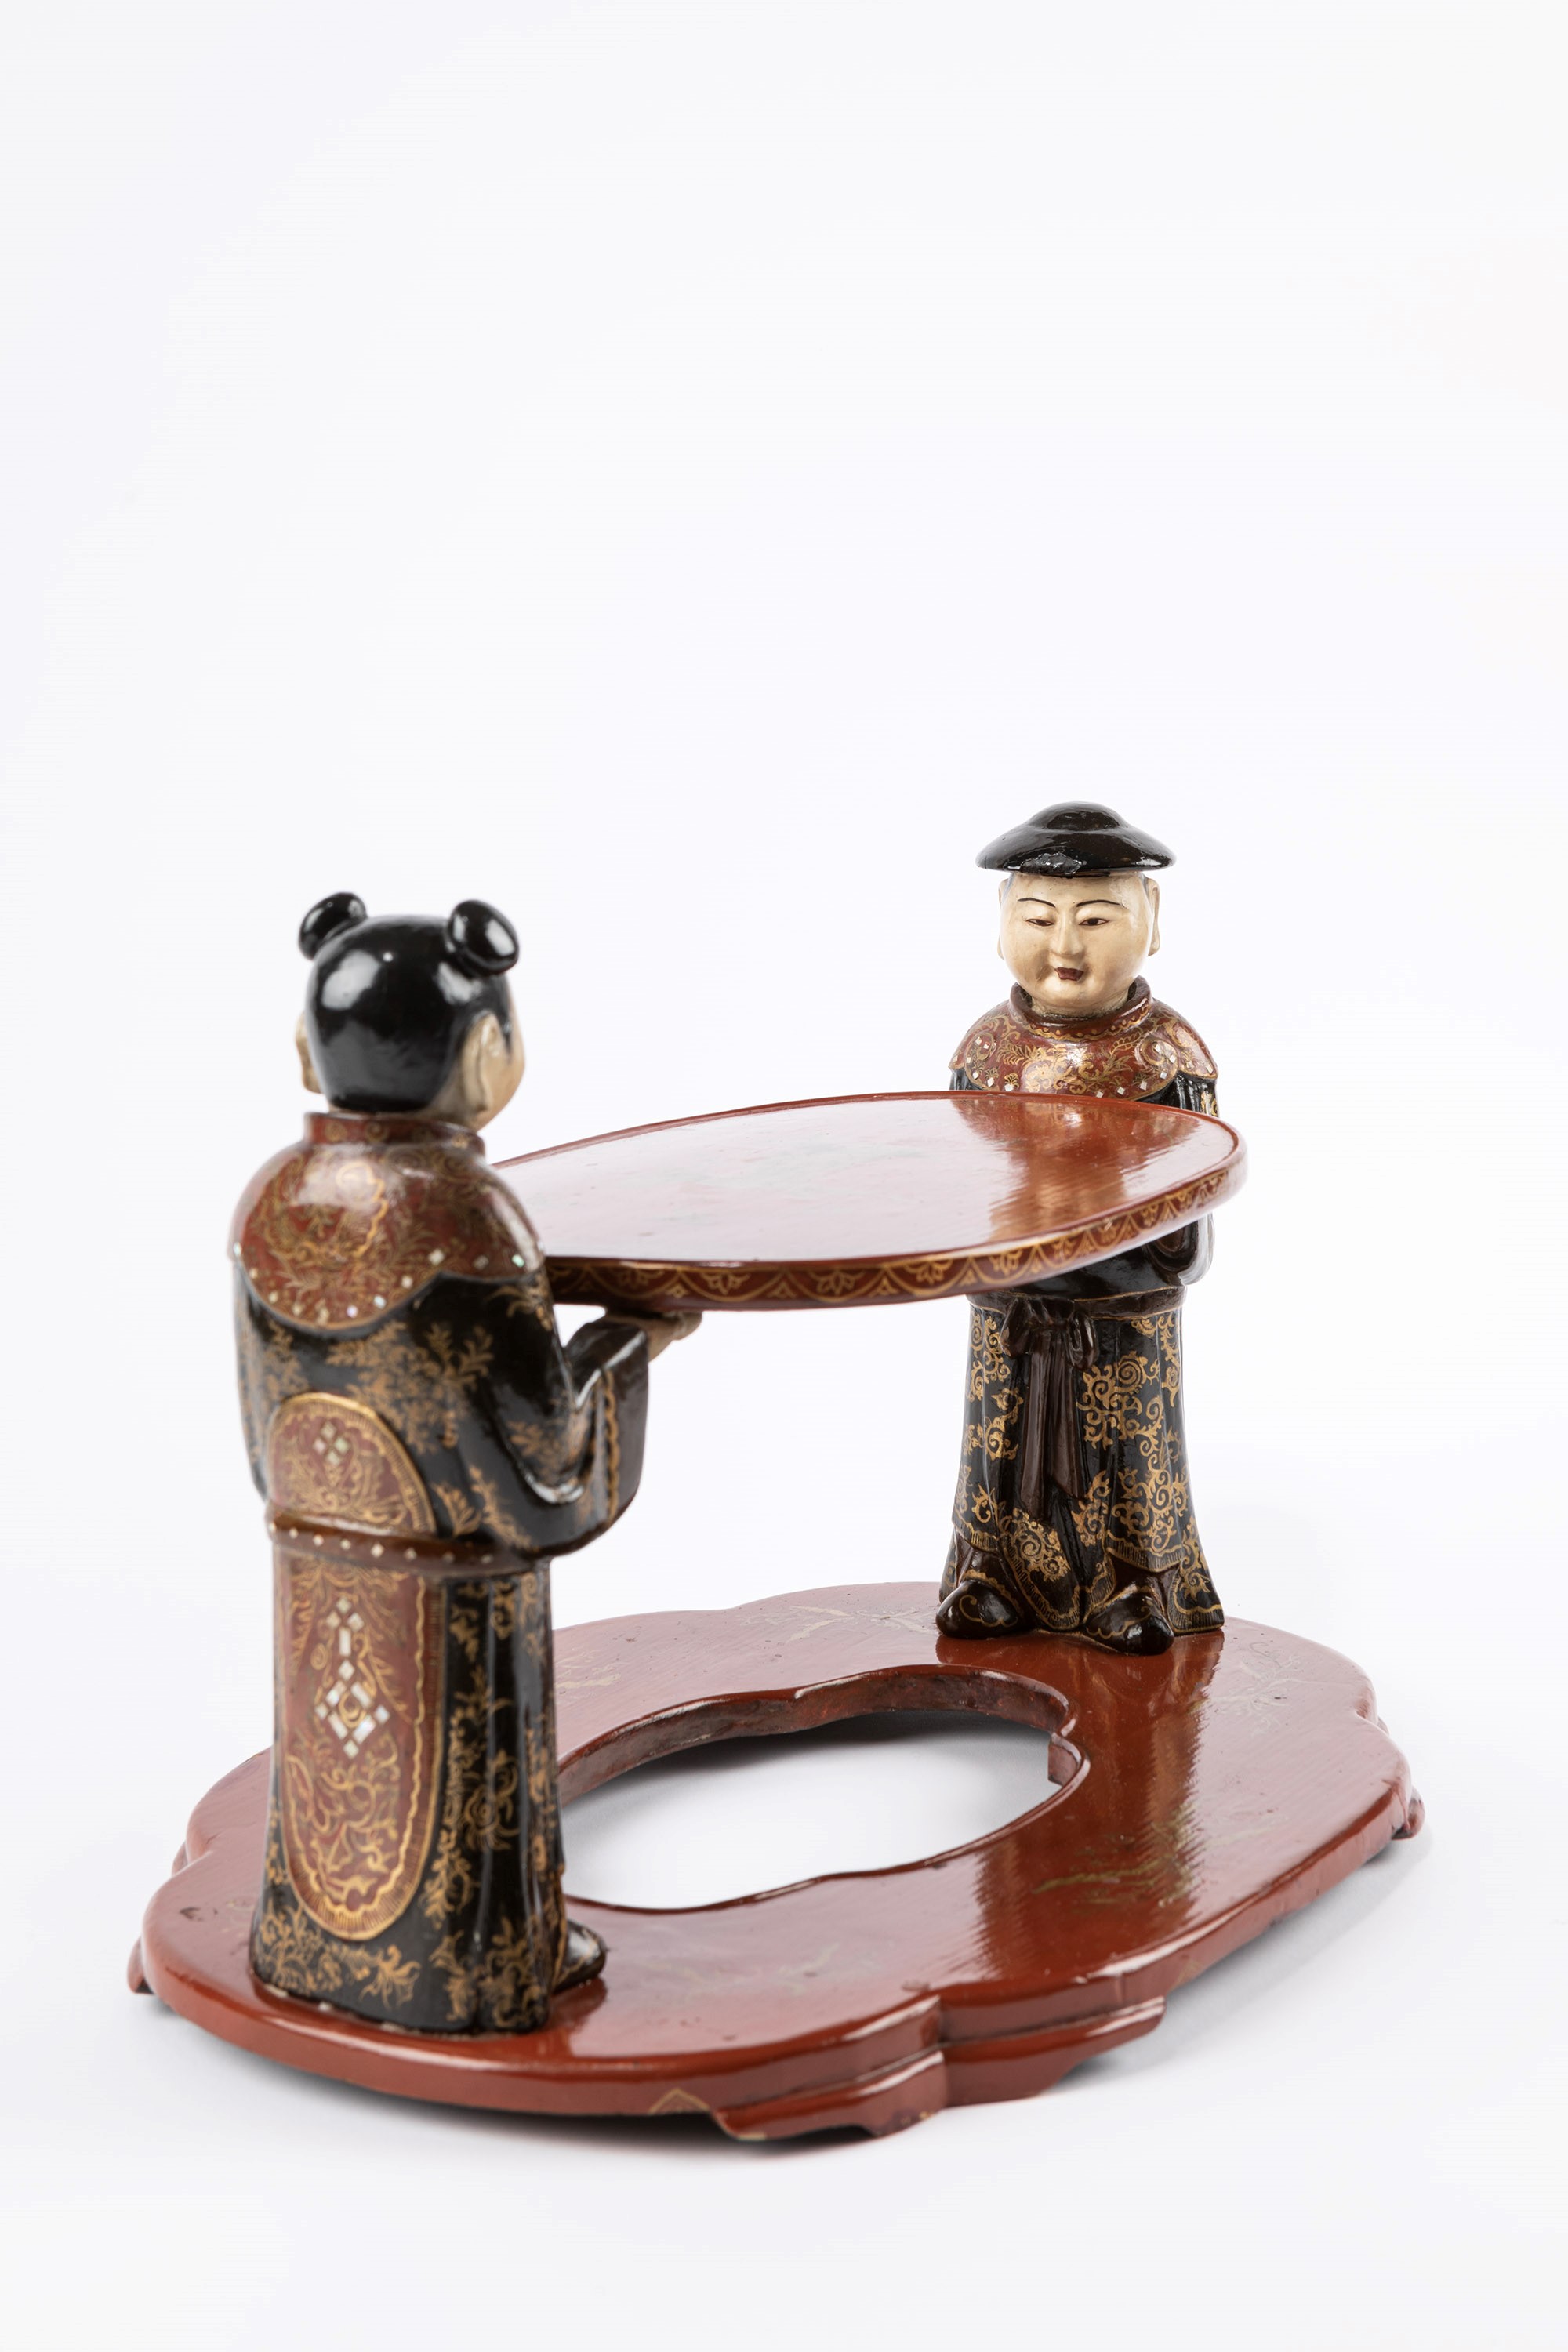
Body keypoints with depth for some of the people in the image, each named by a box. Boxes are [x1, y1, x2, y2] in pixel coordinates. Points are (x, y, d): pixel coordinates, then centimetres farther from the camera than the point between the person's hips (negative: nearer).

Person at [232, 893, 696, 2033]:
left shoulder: (278, 1200, -4)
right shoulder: (458, 1221, -25)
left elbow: (273, 1428, 7)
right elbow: (539, 1470, -20)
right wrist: (627, 1347, -6)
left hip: (317, 1572, 6)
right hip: (456, 1599, -6)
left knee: (339, 1762, 20)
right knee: (456, 1779, 10)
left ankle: (322, 1938, 33)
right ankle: (467, 1965, 23)